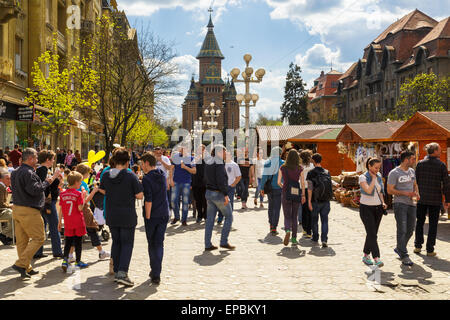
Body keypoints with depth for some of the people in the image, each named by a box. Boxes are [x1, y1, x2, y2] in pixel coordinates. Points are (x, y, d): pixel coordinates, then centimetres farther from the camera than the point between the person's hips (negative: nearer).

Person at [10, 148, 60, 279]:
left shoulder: (15, 172, 14)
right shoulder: (28, 173, -17)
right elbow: (35, 190, -22)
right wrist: (48, 181, -11)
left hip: (16, 209, 10)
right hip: (29, 211, -10)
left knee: (21, 240, 11)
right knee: (39, 238, -2)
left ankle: (26, 269, 18)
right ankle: (21, 264, -9)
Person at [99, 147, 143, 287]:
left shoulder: (106, 175, -1)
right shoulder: (131, 176, -15)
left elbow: (102, 190, 14)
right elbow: (140, 195, -12)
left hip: (111, 216, 4)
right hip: (127, 216, -4)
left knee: (116, 242, 17)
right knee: (127, 243, 3)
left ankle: (116, 272, 21)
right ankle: (122, 272, -9)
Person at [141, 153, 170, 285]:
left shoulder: (147, 179, -14)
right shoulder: (162, 175, 7)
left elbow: (148, 200, -18)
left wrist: (147, 217, -12)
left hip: (152, 215, -5)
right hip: (164, 214, 5)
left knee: (152, 244, 8)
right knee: (159, 244, 7)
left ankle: (155, 273, 12)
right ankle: (156, 273, 2)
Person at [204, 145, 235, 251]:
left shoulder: (208, 162, 12)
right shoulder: (219, 163, -15)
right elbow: (221, 180, -22)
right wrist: (225, 194, -18)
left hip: (209, 192, 8)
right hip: (218, 194, -8)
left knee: (210, 219, 9)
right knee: (229, 217, 6)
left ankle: (207, 244, 11)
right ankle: (224, 242, 6)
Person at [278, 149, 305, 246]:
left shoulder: (283, 168, -2)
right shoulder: (300, 169, -2)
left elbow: (278, 182, 1)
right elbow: (303, 182, -3)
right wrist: (303, 195, 4)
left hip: (286, 193, -1)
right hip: (296, 194, 1)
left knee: (287, 216, 4)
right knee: (294, 216, 13)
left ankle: (288, 230, -26)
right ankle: (294, 238, 15)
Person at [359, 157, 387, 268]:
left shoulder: (379, 176, 9)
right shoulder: (363, 177, -10)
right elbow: (369, 190, -24)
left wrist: (383, 202, 4)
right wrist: (373, 178, -15)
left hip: (378, 208, 6)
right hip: (366, 208, -6)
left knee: (372, 233, 8)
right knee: (372, 234, -13)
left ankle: (366, 256, 21)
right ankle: (376, 258, -18)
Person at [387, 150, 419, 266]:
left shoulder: (412, 171, 13)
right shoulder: (394, 173, -10)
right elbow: (390, 190, -12)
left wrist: (417, 193, 3)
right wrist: (405, 193, -19)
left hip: (411, 204, 7)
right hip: (400, 204, -7)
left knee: (410, 229, 12)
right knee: (402, 230, -7)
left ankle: (399, 248, 31)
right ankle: (404, 256, -3)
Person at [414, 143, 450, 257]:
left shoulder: (420, 164, 0)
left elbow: (415, 181, 2)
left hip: (421, 198, 2)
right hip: (435, 199, -2)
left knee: (420, 222, 15)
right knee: (433, 224, 6)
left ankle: (418, 246, 16)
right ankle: (430, 250, 7)